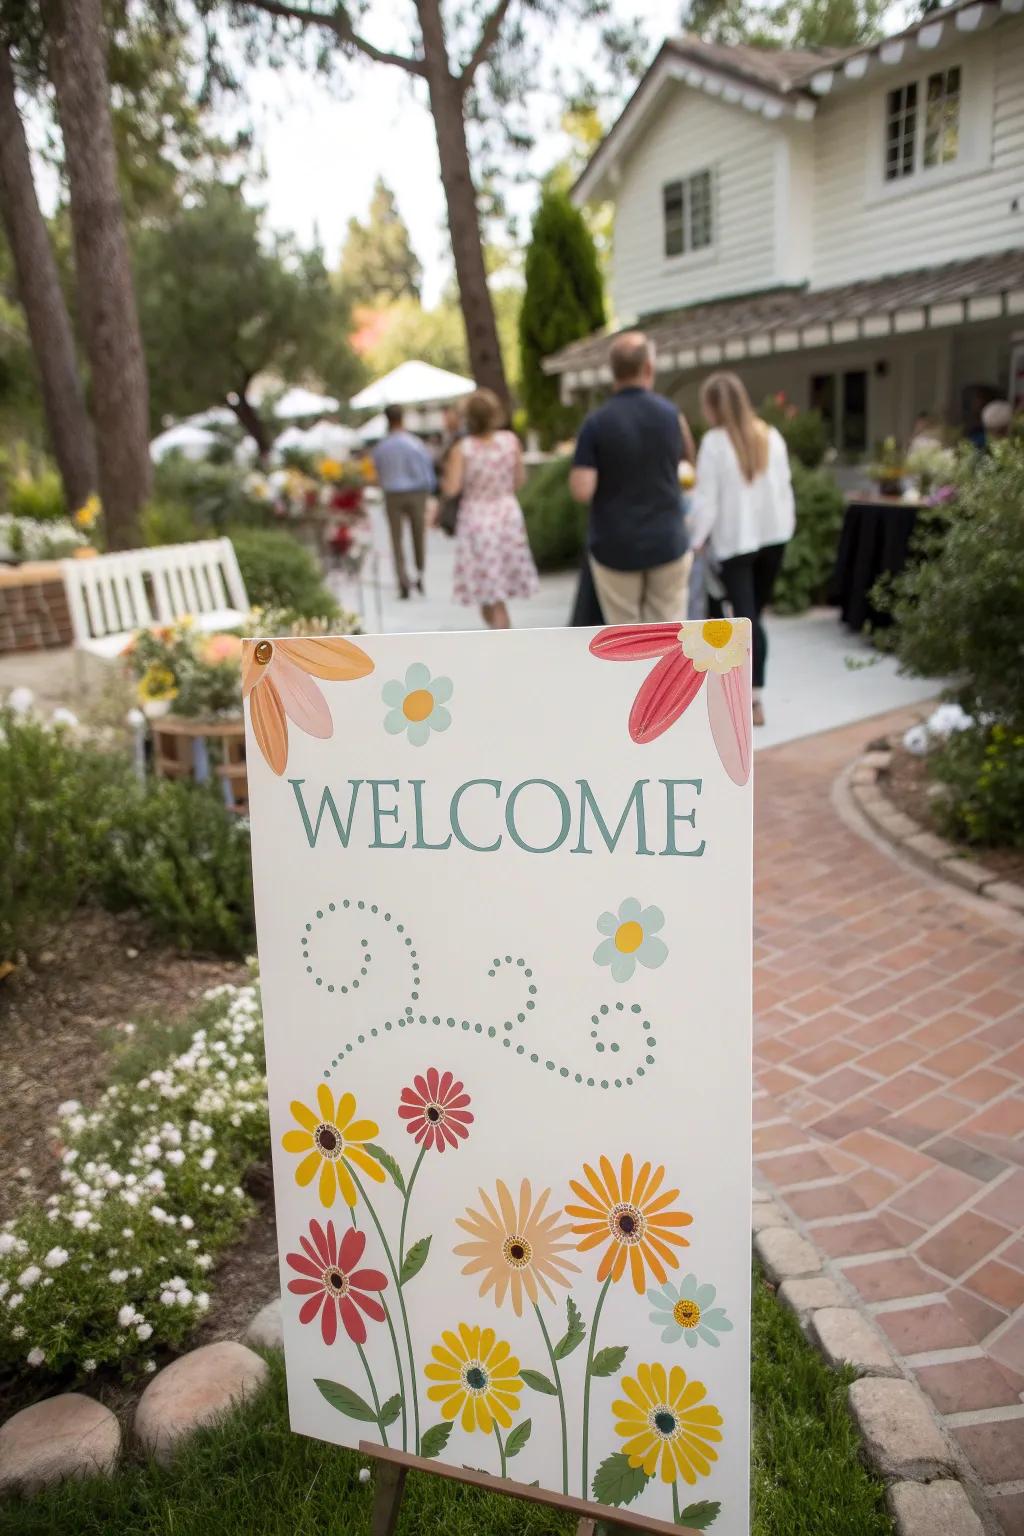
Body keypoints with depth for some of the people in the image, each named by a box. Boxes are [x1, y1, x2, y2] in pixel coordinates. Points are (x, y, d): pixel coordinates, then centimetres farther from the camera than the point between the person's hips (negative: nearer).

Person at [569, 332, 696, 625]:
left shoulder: (596, 422, -12)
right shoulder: (670, 413, -1)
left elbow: (581, 490, -16)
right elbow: (688, 456, 18)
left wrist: (581, 466, 4)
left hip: (615, 547, -2)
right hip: (667, 543, 2)